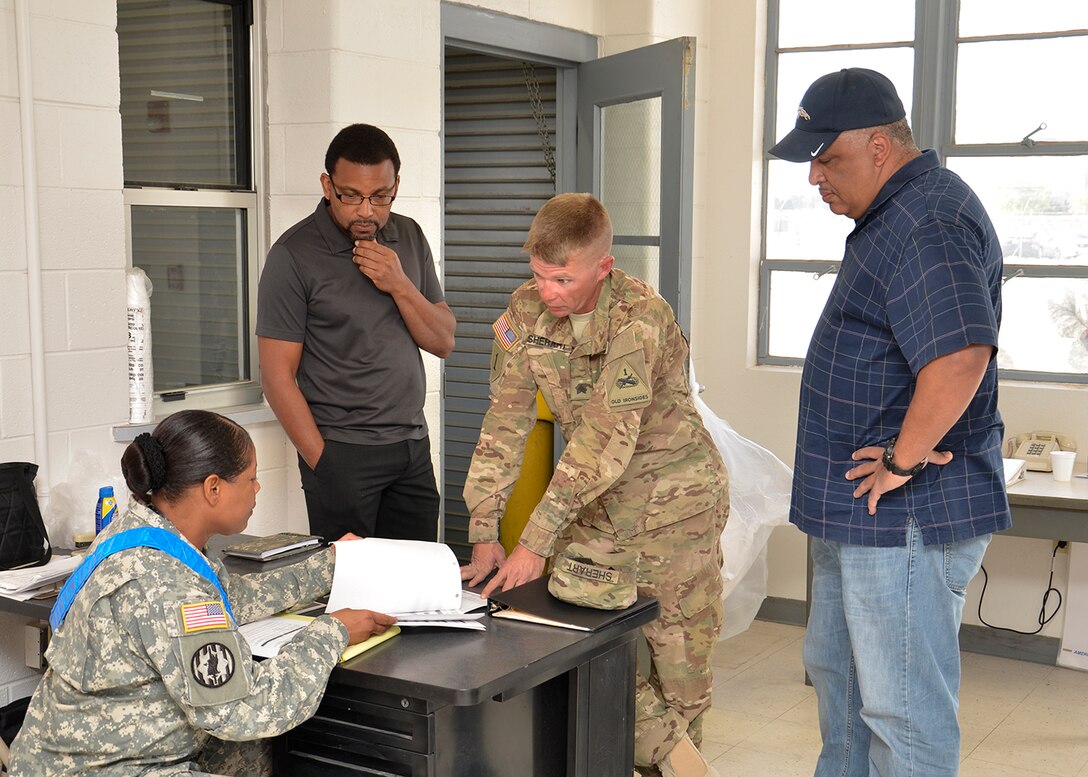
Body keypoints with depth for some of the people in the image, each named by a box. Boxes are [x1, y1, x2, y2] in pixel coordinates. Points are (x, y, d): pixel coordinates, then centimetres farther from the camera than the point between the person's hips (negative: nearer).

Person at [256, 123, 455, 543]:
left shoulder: (409, 237, 9)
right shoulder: (293, 255, -8)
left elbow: (443, 342, 8)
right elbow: (277, 375, -9)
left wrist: (399, 286, -9)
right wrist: (322, 463, -13)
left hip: (413, 447, 5)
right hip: (342, 453, -5)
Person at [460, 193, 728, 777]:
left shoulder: (639, 317, -25)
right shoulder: (525, 312, -7)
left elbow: (604, 439, -30)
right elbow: (504, 425, -5)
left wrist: (536, 541, -32)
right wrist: (484, 536, -12)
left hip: (673, 493, -5)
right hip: (593, 494, 5)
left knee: (677, 647, 0)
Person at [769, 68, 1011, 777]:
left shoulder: (930, 222, -21)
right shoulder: (895, 213, 14)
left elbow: (961, 354, -35)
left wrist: (903, 461, -24)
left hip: (909, 513, -11)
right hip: (860, 510, 11)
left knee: (903, 707, -1)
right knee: (837, 674, 24)